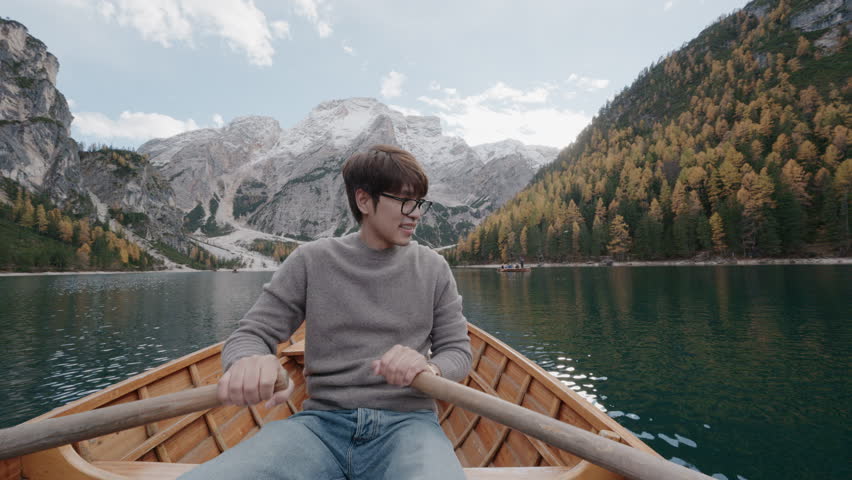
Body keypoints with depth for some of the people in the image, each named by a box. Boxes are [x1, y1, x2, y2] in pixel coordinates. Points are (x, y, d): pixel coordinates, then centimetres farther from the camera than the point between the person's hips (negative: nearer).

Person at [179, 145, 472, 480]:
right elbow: (250, 335, 4)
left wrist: (429, 369, -16)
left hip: (407, 422, 0)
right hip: (321, 422, 1)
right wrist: (248, 363, -21)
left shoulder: (433, 268, 6)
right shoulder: (312, 261, 5)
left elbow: (457, 351, 8)